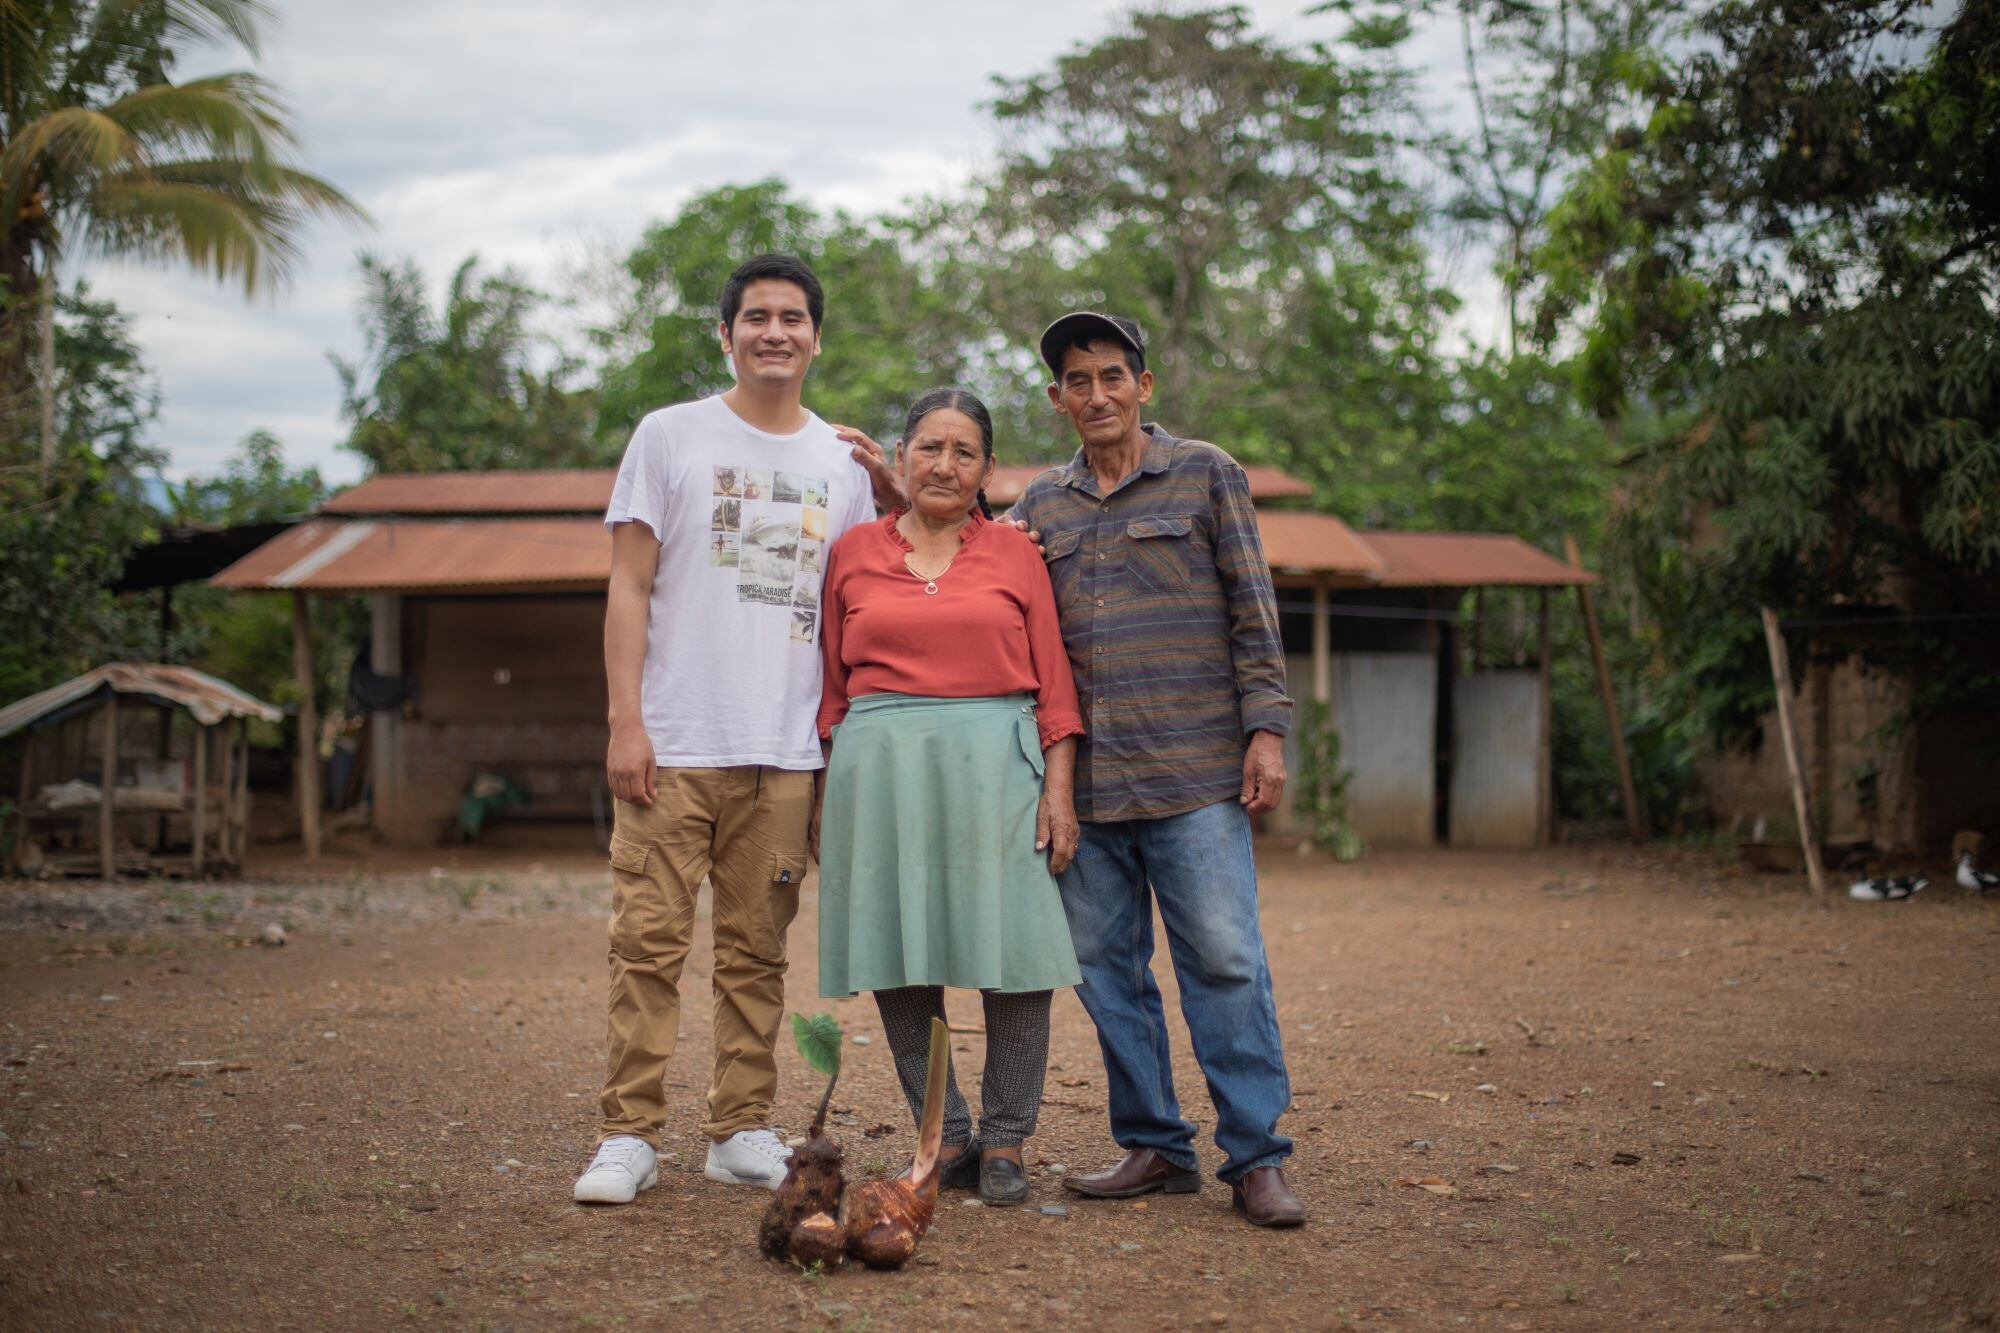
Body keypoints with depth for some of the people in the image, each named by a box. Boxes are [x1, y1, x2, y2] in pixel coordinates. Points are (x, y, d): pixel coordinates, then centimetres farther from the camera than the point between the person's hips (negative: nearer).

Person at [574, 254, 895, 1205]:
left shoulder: (844, 464, 13)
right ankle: (629, 1135, 0)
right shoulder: (670, 437, 5)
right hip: (674, 744, -3)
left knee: (756, 950, 7)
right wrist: (626, 722, -7)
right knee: (649, 942, -6)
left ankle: (742, 1130, 14)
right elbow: (629, 590, 1)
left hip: (787, 752, 3)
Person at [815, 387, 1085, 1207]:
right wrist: (827, 799, 6)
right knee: (900, 960, 1)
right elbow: (832, 688, 12)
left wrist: (1058, 788, -4)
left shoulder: (1015, 553, 9)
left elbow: (1053, 680, 5)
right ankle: (944, 1136, 12)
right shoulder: (853, 555, 12)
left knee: (1015, 955, -6)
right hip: (882, 768, 1)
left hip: (995, 767, -1)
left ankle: (1004, 1142, 5)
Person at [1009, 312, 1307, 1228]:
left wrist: (1265, 730, -4)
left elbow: (1253, 614, 3)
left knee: (1224, 960, -7)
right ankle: (1153, 1146, 15)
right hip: (1083, 777, 4)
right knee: (1106, 969, 5)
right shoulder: (1040, 505, 16)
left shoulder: (1206, 476, 7)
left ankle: (1255, 1157, -1)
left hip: (1193, 772, -4)